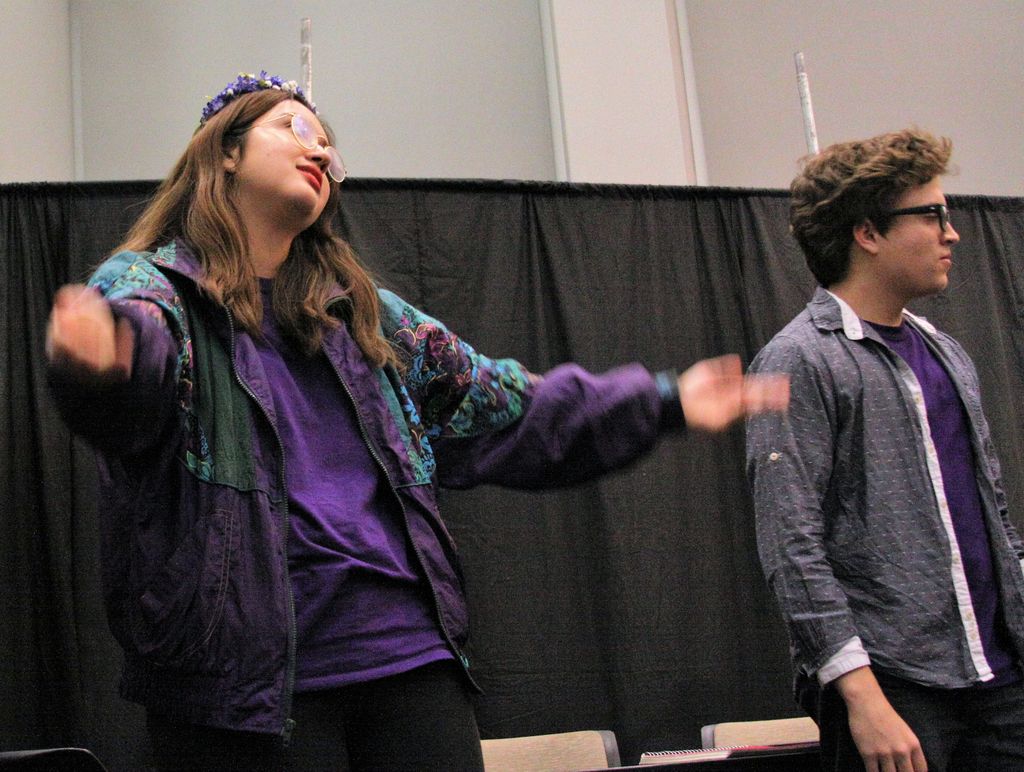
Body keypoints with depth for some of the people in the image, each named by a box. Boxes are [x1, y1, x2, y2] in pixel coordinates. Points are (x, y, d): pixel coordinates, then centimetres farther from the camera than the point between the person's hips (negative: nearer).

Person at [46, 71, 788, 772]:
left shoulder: (364, 311, 18)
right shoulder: (152, 284, 2)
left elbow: (502, 410, 19)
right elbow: (139, 338, -23)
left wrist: (658, 400, 14)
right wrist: (102, 356, -47)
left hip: (408, 649, 5)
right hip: (245, 673, -4)